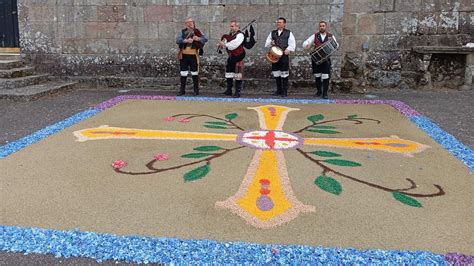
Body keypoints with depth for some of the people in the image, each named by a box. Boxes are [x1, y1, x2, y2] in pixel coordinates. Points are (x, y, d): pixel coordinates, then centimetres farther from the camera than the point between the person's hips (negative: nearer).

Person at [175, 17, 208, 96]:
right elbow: (178, 40, -10)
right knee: (183, 73, 6)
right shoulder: (182, 32, 7)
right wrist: (186, 40, -25)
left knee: (195, 73, 4)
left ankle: (196, 90, 15)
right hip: (184, 55, 1)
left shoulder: (197, 32, 7)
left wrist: (198, 38, -23)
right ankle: (182, 90, 15)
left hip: (193, 55, -1)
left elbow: (205, 39, -4)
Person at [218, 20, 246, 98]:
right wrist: (221, 44, -11)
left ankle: (237, 92, -1)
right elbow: (225, 40, 11)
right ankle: (229, 90, 23)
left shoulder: (240, 35, -9)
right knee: (229, 73, 12)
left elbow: (234, 44, -23)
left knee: (238, 74, -6)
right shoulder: (230, 35, 17)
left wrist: (225, 45, -19)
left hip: (238, 58, -8)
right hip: (231, 57, 8)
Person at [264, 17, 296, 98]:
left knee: (284, 74, -4)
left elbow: (292, 43, 1)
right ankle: (279, 90, 19)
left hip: (284, 56, -3)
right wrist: (270, 43, -6)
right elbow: (266, 44, 15)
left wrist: (288, 49, -16)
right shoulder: (272, 33, 14)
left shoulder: (288, 33, 6)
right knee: (276, 73, 7)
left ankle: (285, 91, 5)